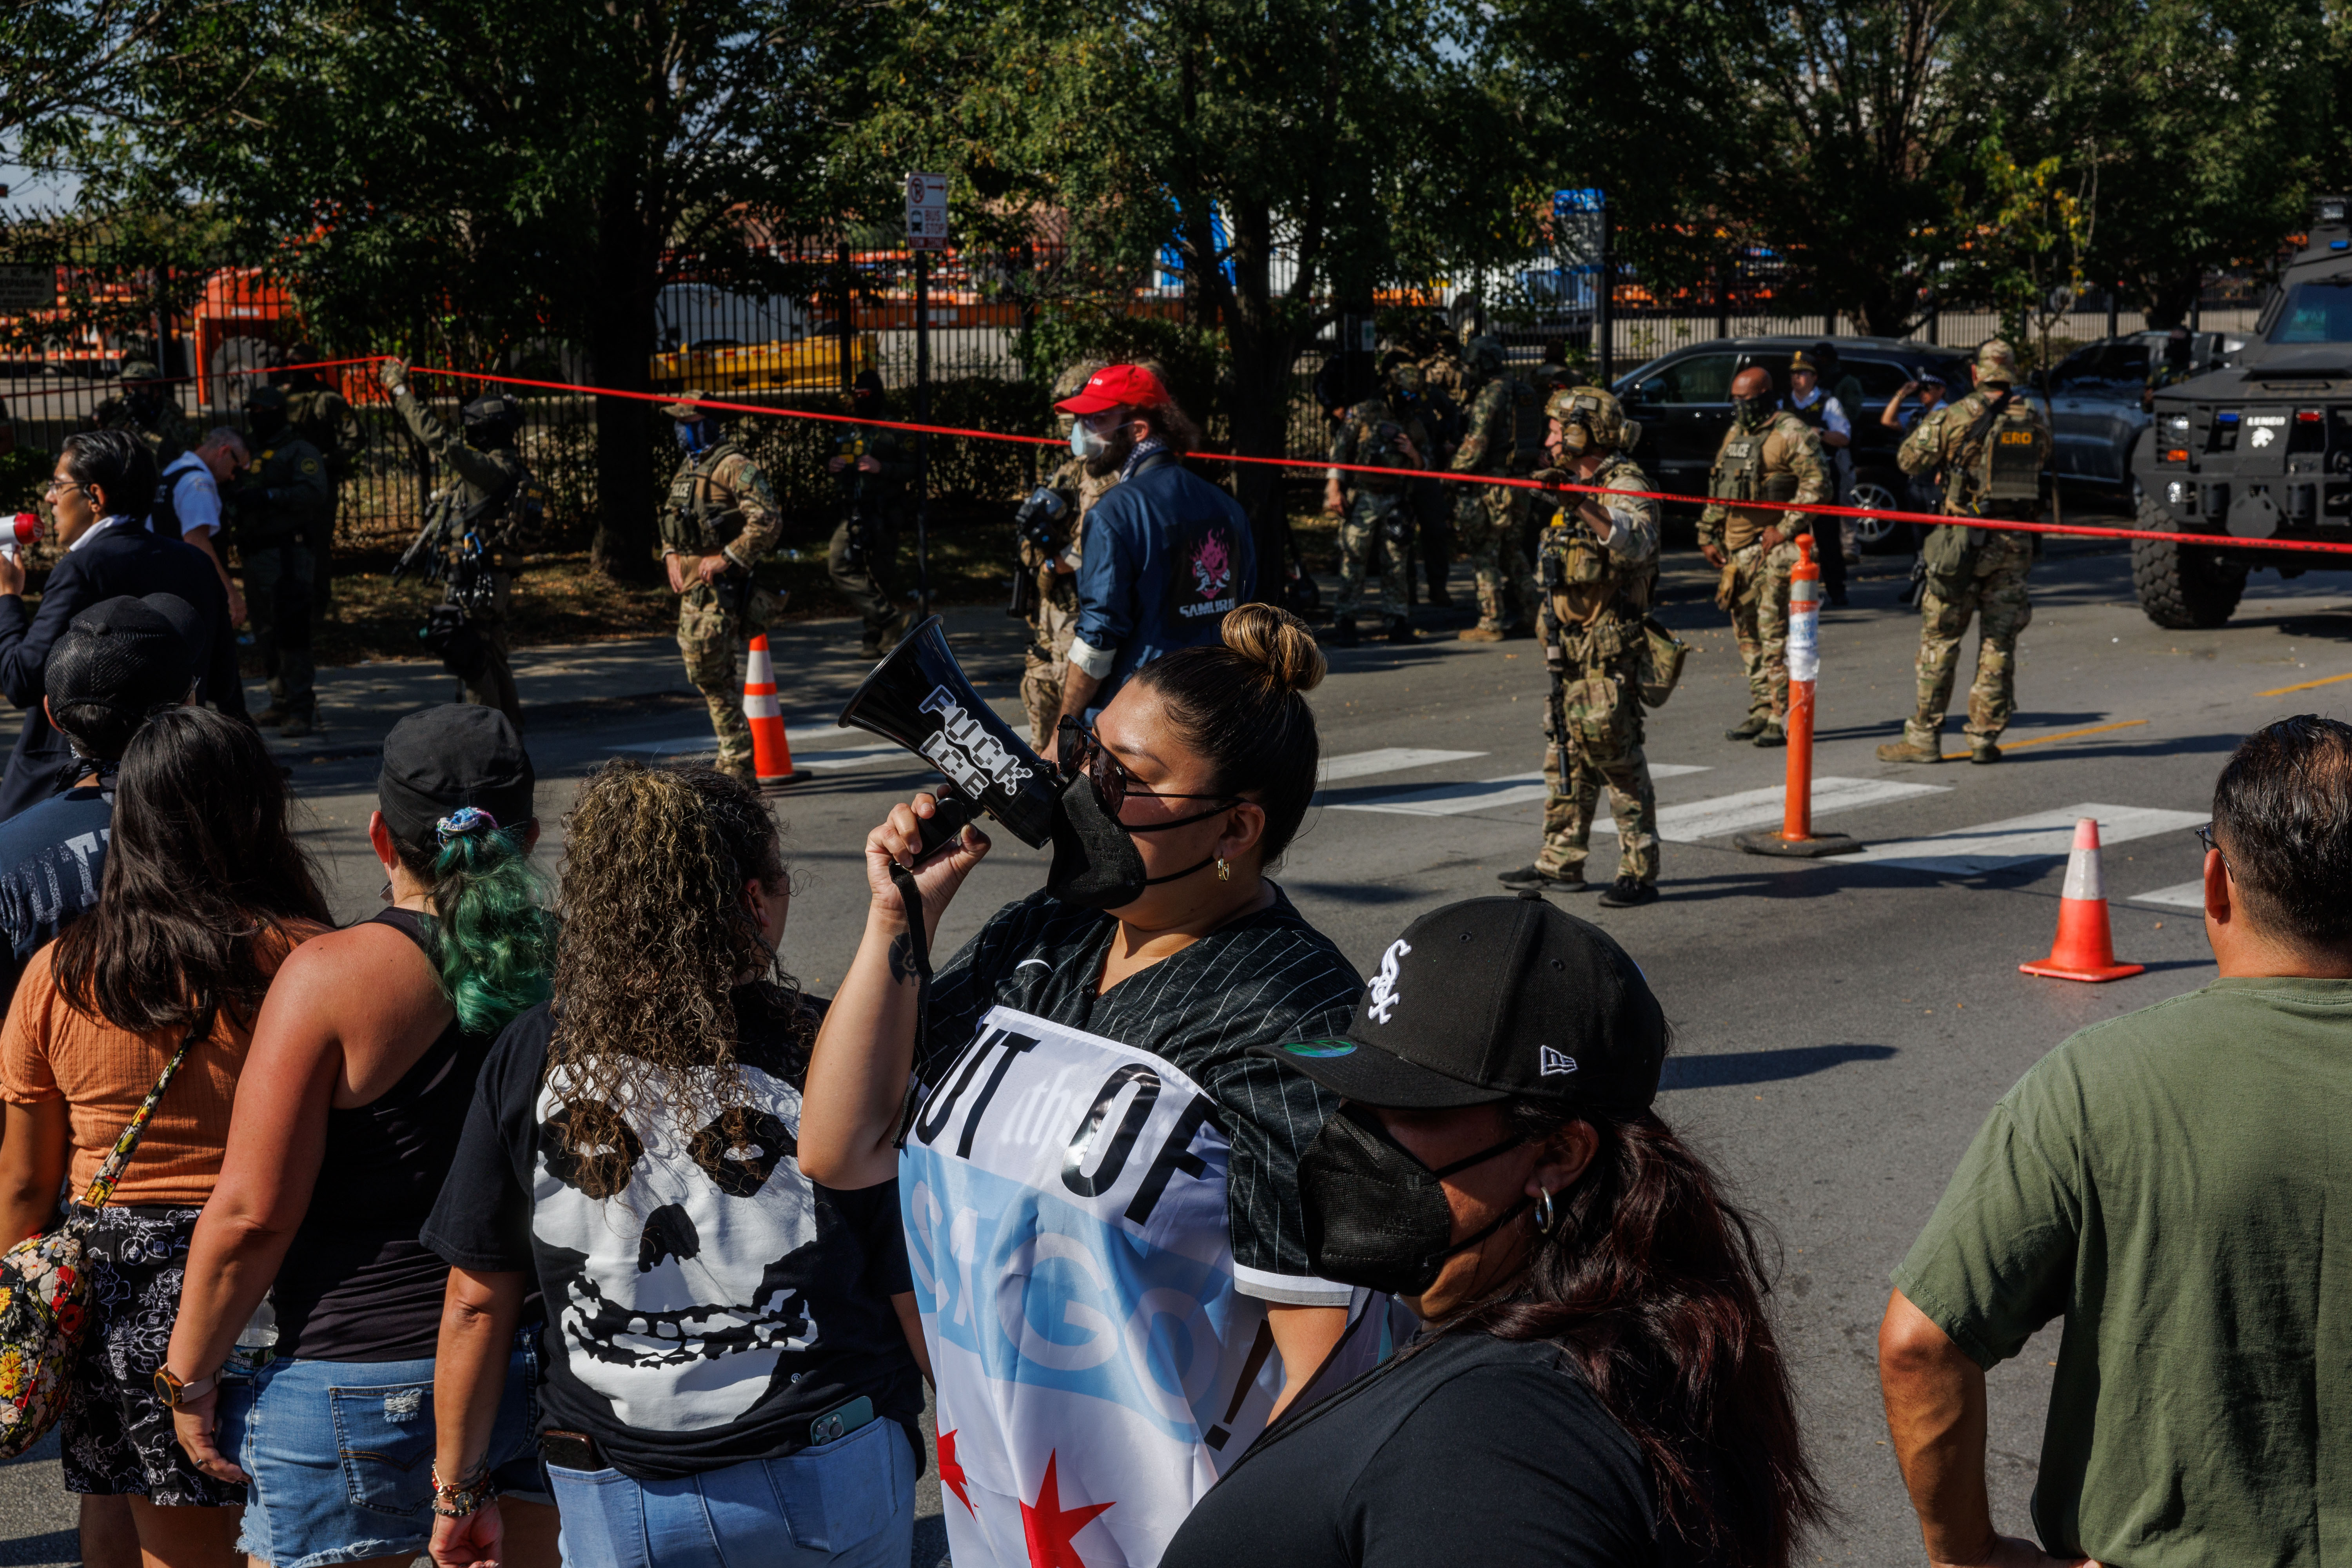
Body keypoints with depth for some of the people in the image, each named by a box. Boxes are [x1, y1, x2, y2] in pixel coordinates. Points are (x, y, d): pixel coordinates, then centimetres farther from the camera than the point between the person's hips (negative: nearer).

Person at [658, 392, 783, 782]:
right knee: (716, 676, 12)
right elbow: (672, 522, 30)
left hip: (719, 587, -9)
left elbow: (768, 520, -18)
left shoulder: (733, 465, -10)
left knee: (711, 673, -12)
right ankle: (736, 764, 21)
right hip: (691, 587, 9)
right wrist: (671, 555, 11)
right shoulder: (687, 468, 18)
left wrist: (727, 558, -20)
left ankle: (737, 769, -6)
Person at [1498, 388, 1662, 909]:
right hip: (1570, 646, 9)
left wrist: (1580, 505, -43)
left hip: (1609, 650, -9)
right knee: (1566, 755, 12)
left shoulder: (1626, 485, -13)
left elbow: (1636, 543, -34)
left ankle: (1640, 872, -5)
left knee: (1616, 756, -10)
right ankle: (1561, 862, 20)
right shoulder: (1581, 487, 17)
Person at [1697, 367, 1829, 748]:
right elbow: (1716, 490, 24)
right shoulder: (1734, 435, 18)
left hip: (1774, 547, -8)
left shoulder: (1792, 434, -8)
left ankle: (1784, 717, -10)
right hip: (1737, 549, 8)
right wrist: (1708, 536, 18)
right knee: (1747, 632, 10)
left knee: (1775, 631, -11)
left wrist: (1784, 529, -16)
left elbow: (1817, 485, -14)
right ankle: (1761, 710, 17)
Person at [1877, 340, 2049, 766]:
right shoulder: (2035, 419, 3)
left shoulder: (1954, 417, -9)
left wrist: (1922, 423, 18)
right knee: (2000, 641, 9)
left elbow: (1910, 460, 1)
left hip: (1965, 538, -3)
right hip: (2017, 540, 3)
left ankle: (1924, 736, 4)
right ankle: (1985, 736, 9)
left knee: (1940, 639, 4)